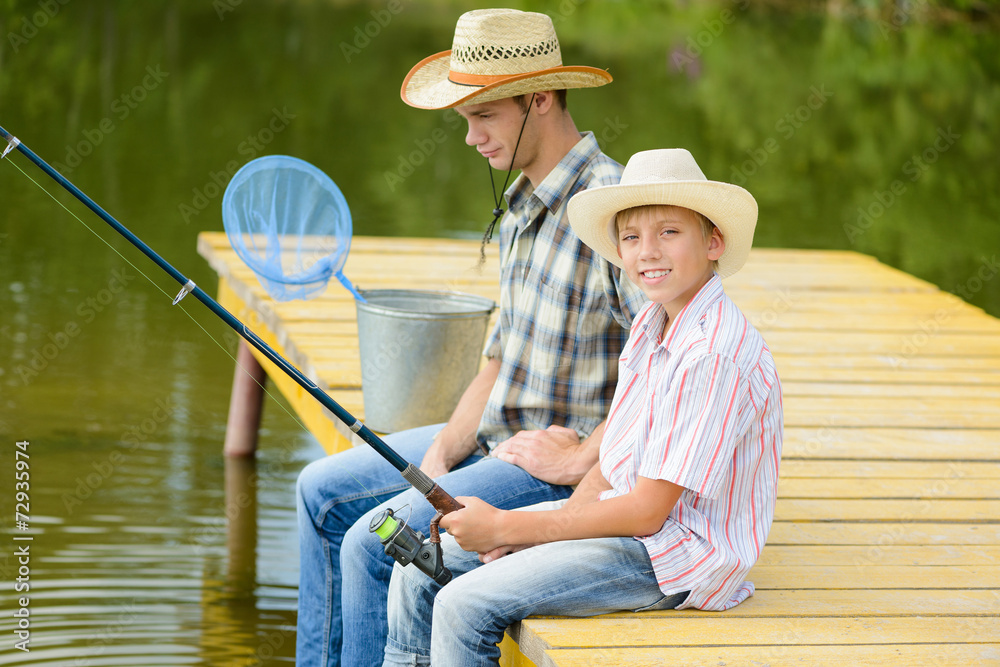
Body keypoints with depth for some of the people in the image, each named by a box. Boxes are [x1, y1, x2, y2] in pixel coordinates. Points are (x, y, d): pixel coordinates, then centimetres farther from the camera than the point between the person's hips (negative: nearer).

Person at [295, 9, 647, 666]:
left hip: (575, 470, -10)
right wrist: (438, 457, 1)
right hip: (498, 439, 10)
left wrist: (579, 460, -22)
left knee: (376, 542, -20)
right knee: (324, 492, 11)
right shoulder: (523, 205, 10)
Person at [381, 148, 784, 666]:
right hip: (623, 514, 9)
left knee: (466, 605, -21)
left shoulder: (717, 354, -22)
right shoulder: (649, 325, 8)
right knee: (420, 571, 4)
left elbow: (648, 511, -22)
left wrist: (505, 528, -16)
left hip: (678, 556, -9)